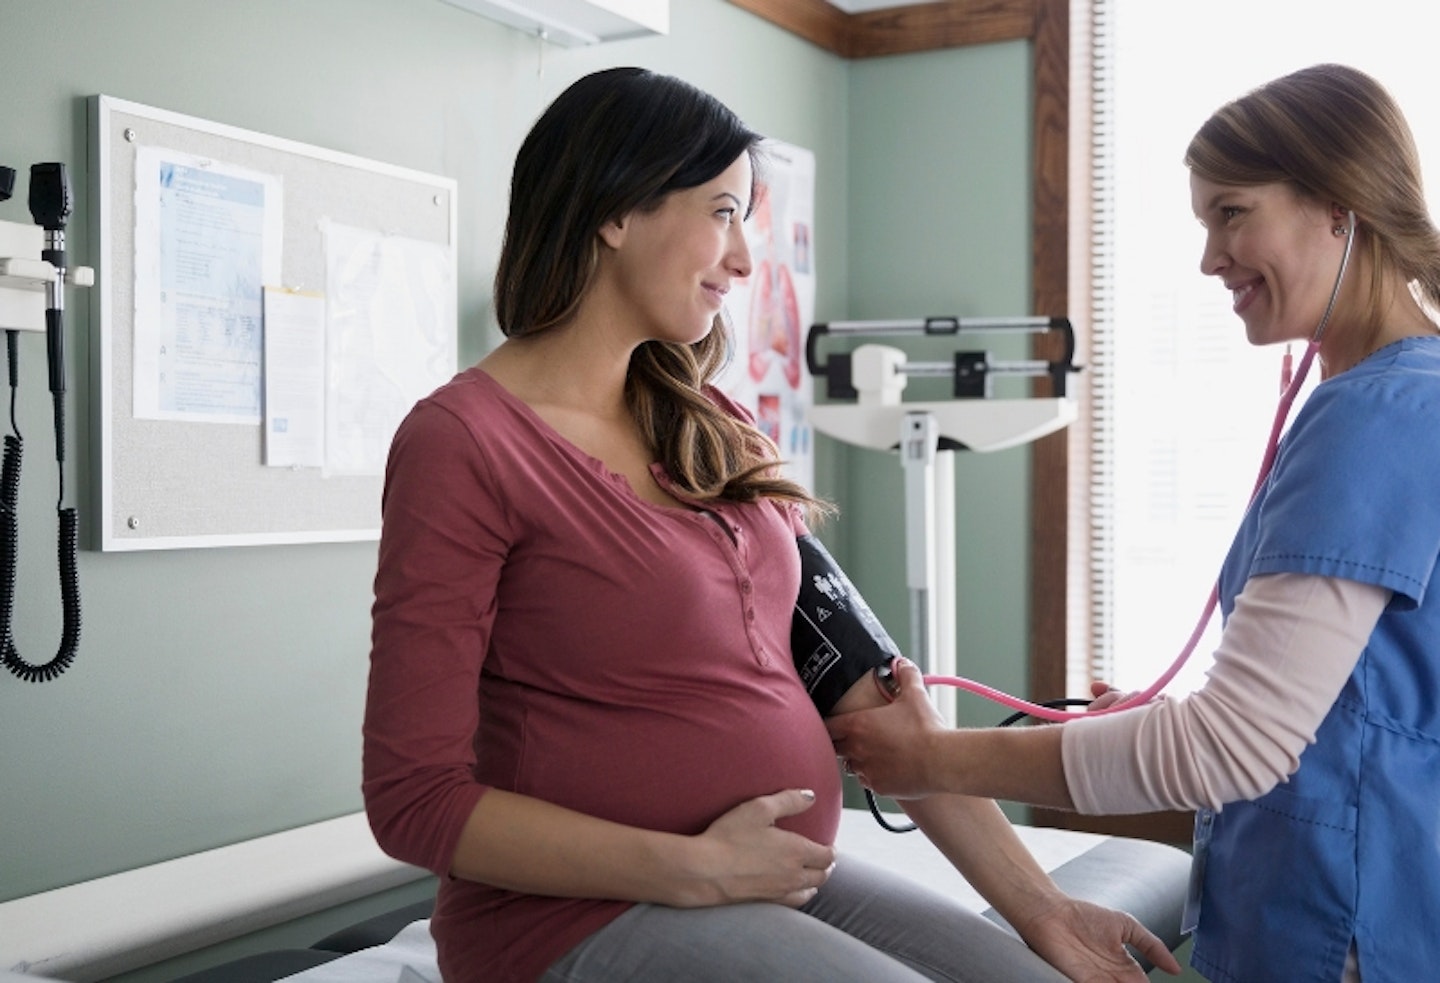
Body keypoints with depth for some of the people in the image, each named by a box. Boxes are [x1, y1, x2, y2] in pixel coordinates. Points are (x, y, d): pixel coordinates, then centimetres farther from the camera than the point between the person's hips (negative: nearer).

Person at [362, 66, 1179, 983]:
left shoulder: (717, 430, 9)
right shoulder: (462, 441, -11)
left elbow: (859, 689, 6)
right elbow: (417, 799, -13)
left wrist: (1038, 902, 2)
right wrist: (698, 868, -17)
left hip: (789, 882, 6)